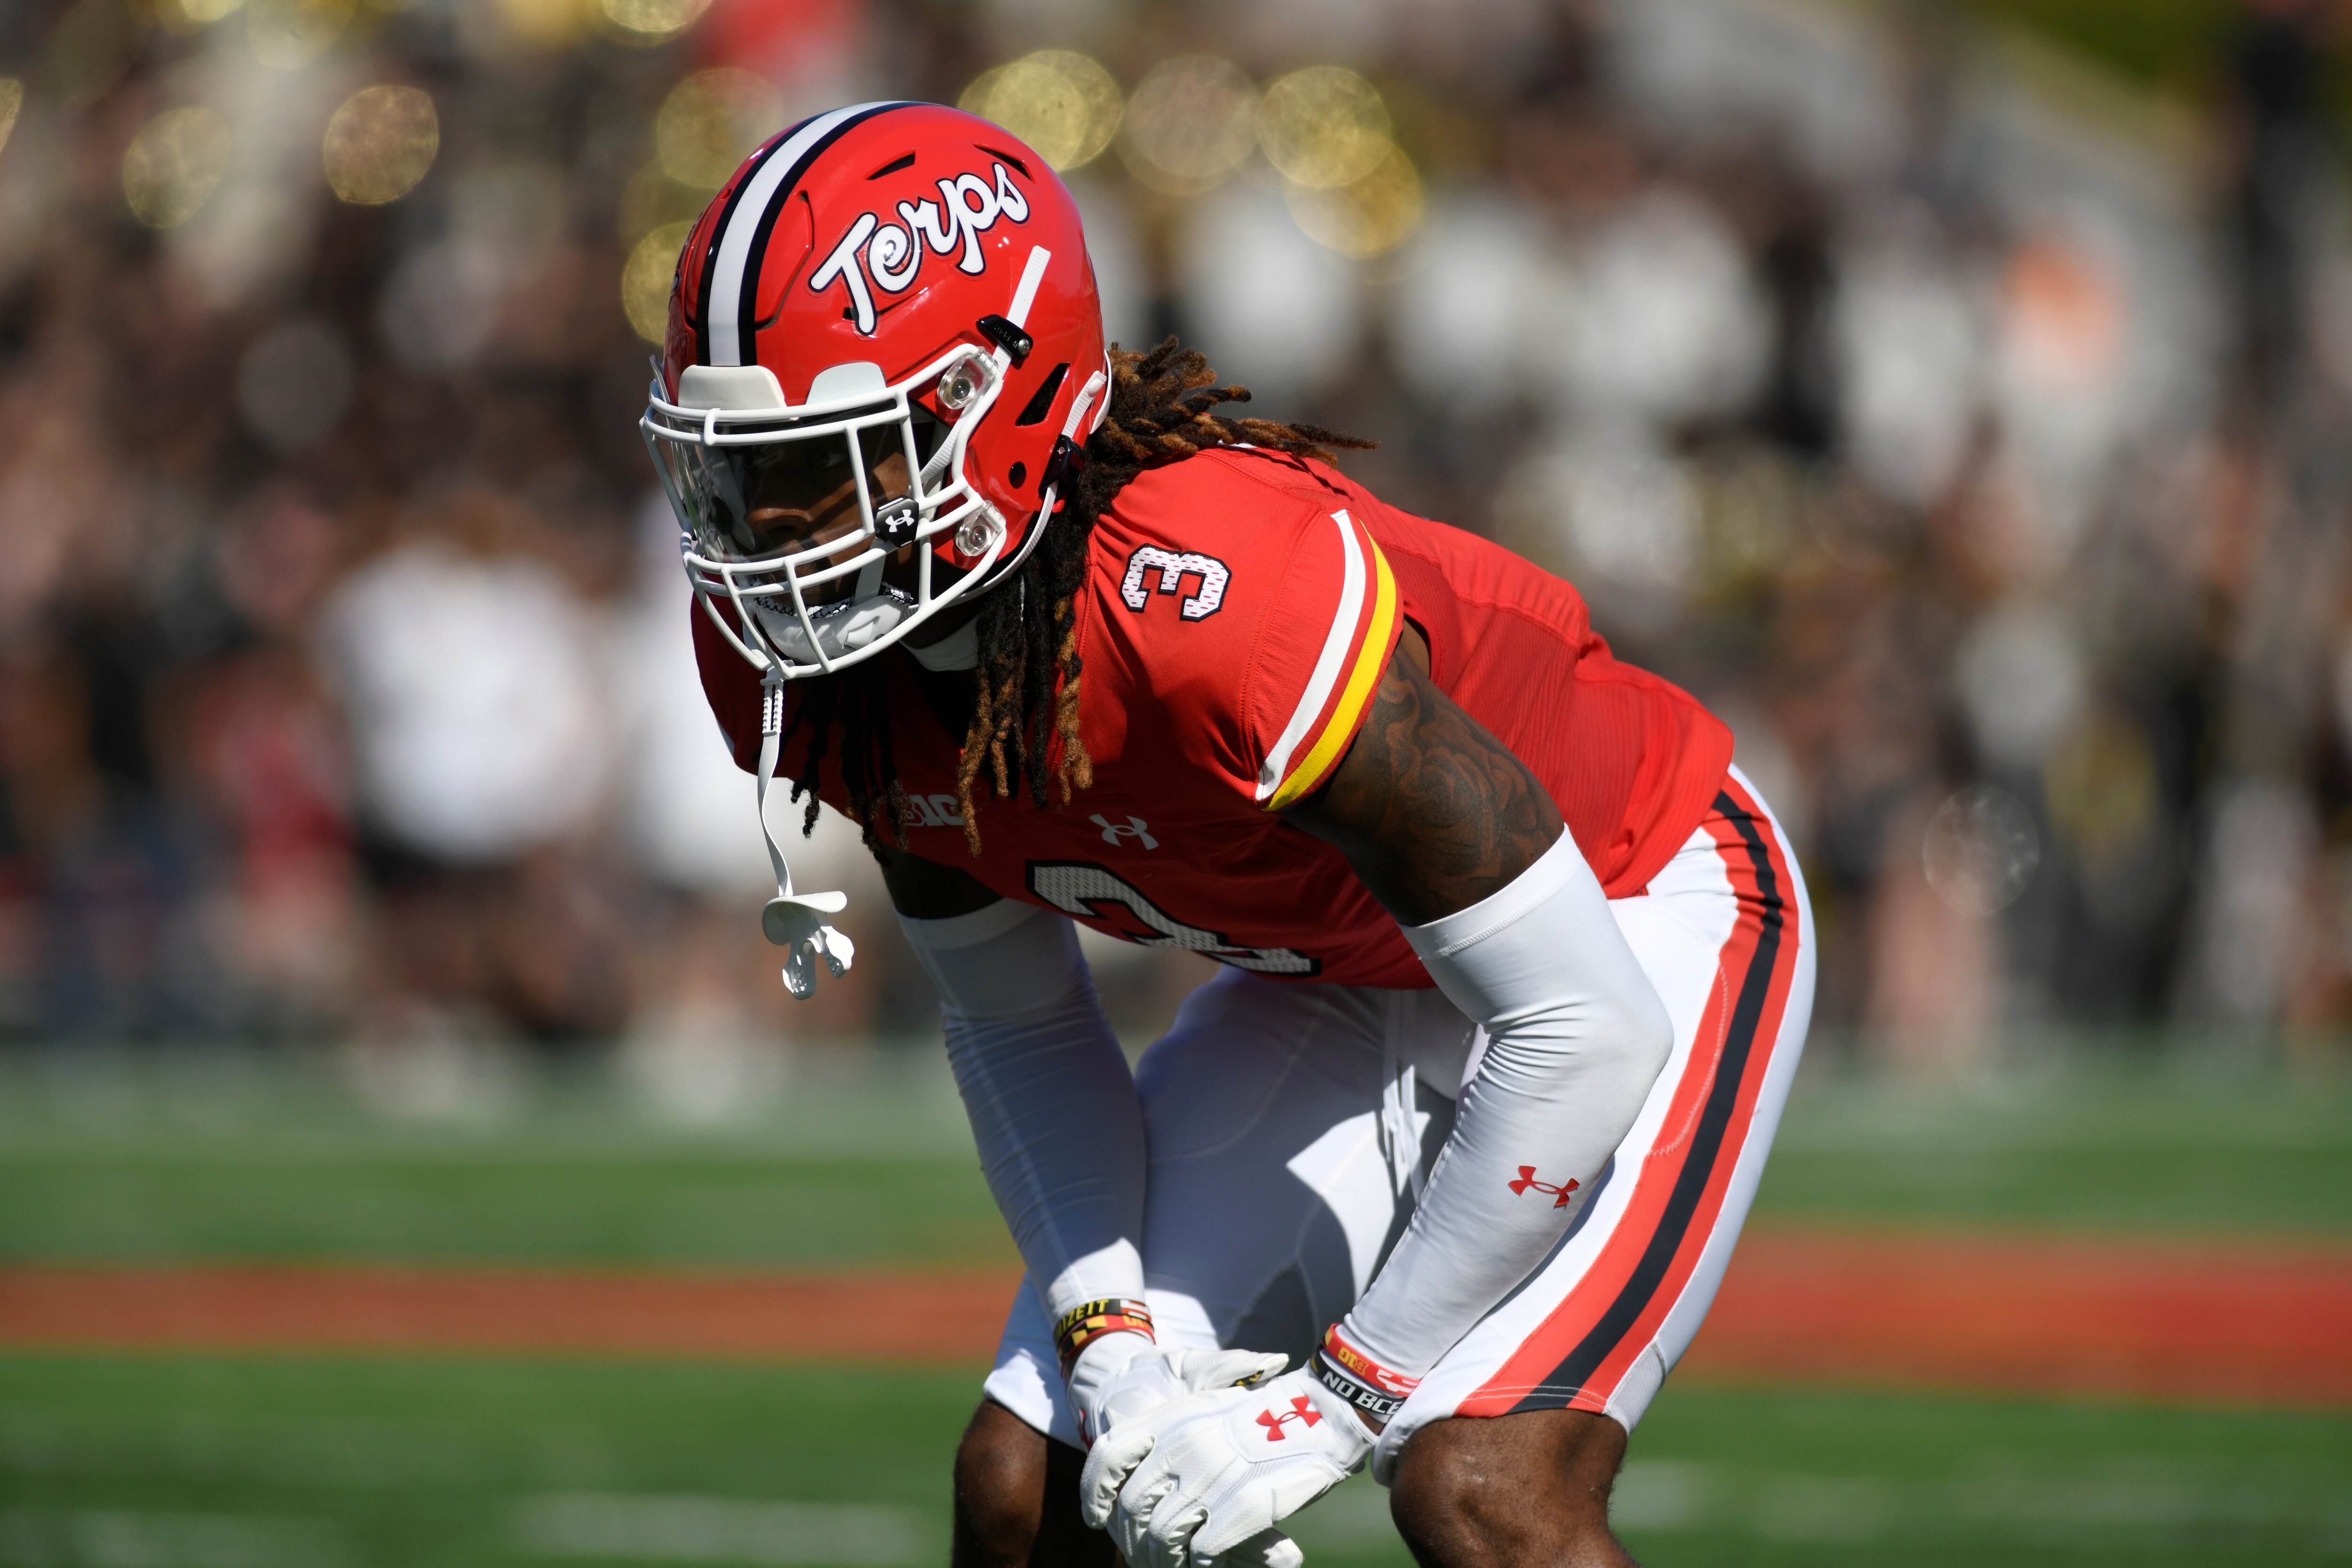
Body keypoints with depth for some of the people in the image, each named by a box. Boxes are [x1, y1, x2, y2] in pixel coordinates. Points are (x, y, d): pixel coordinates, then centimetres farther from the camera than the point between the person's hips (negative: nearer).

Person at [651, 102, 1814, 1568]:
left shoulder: (1216, 594, -38)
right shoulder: (804, 656, -16)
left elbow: (1581, 1030, -32)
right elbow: (1017, 1027, 1)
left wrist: (1345, 1394, -25)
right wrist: (1114, 1337, -15)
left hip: (1632, 930, -7)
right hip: (1343, 984, 7)